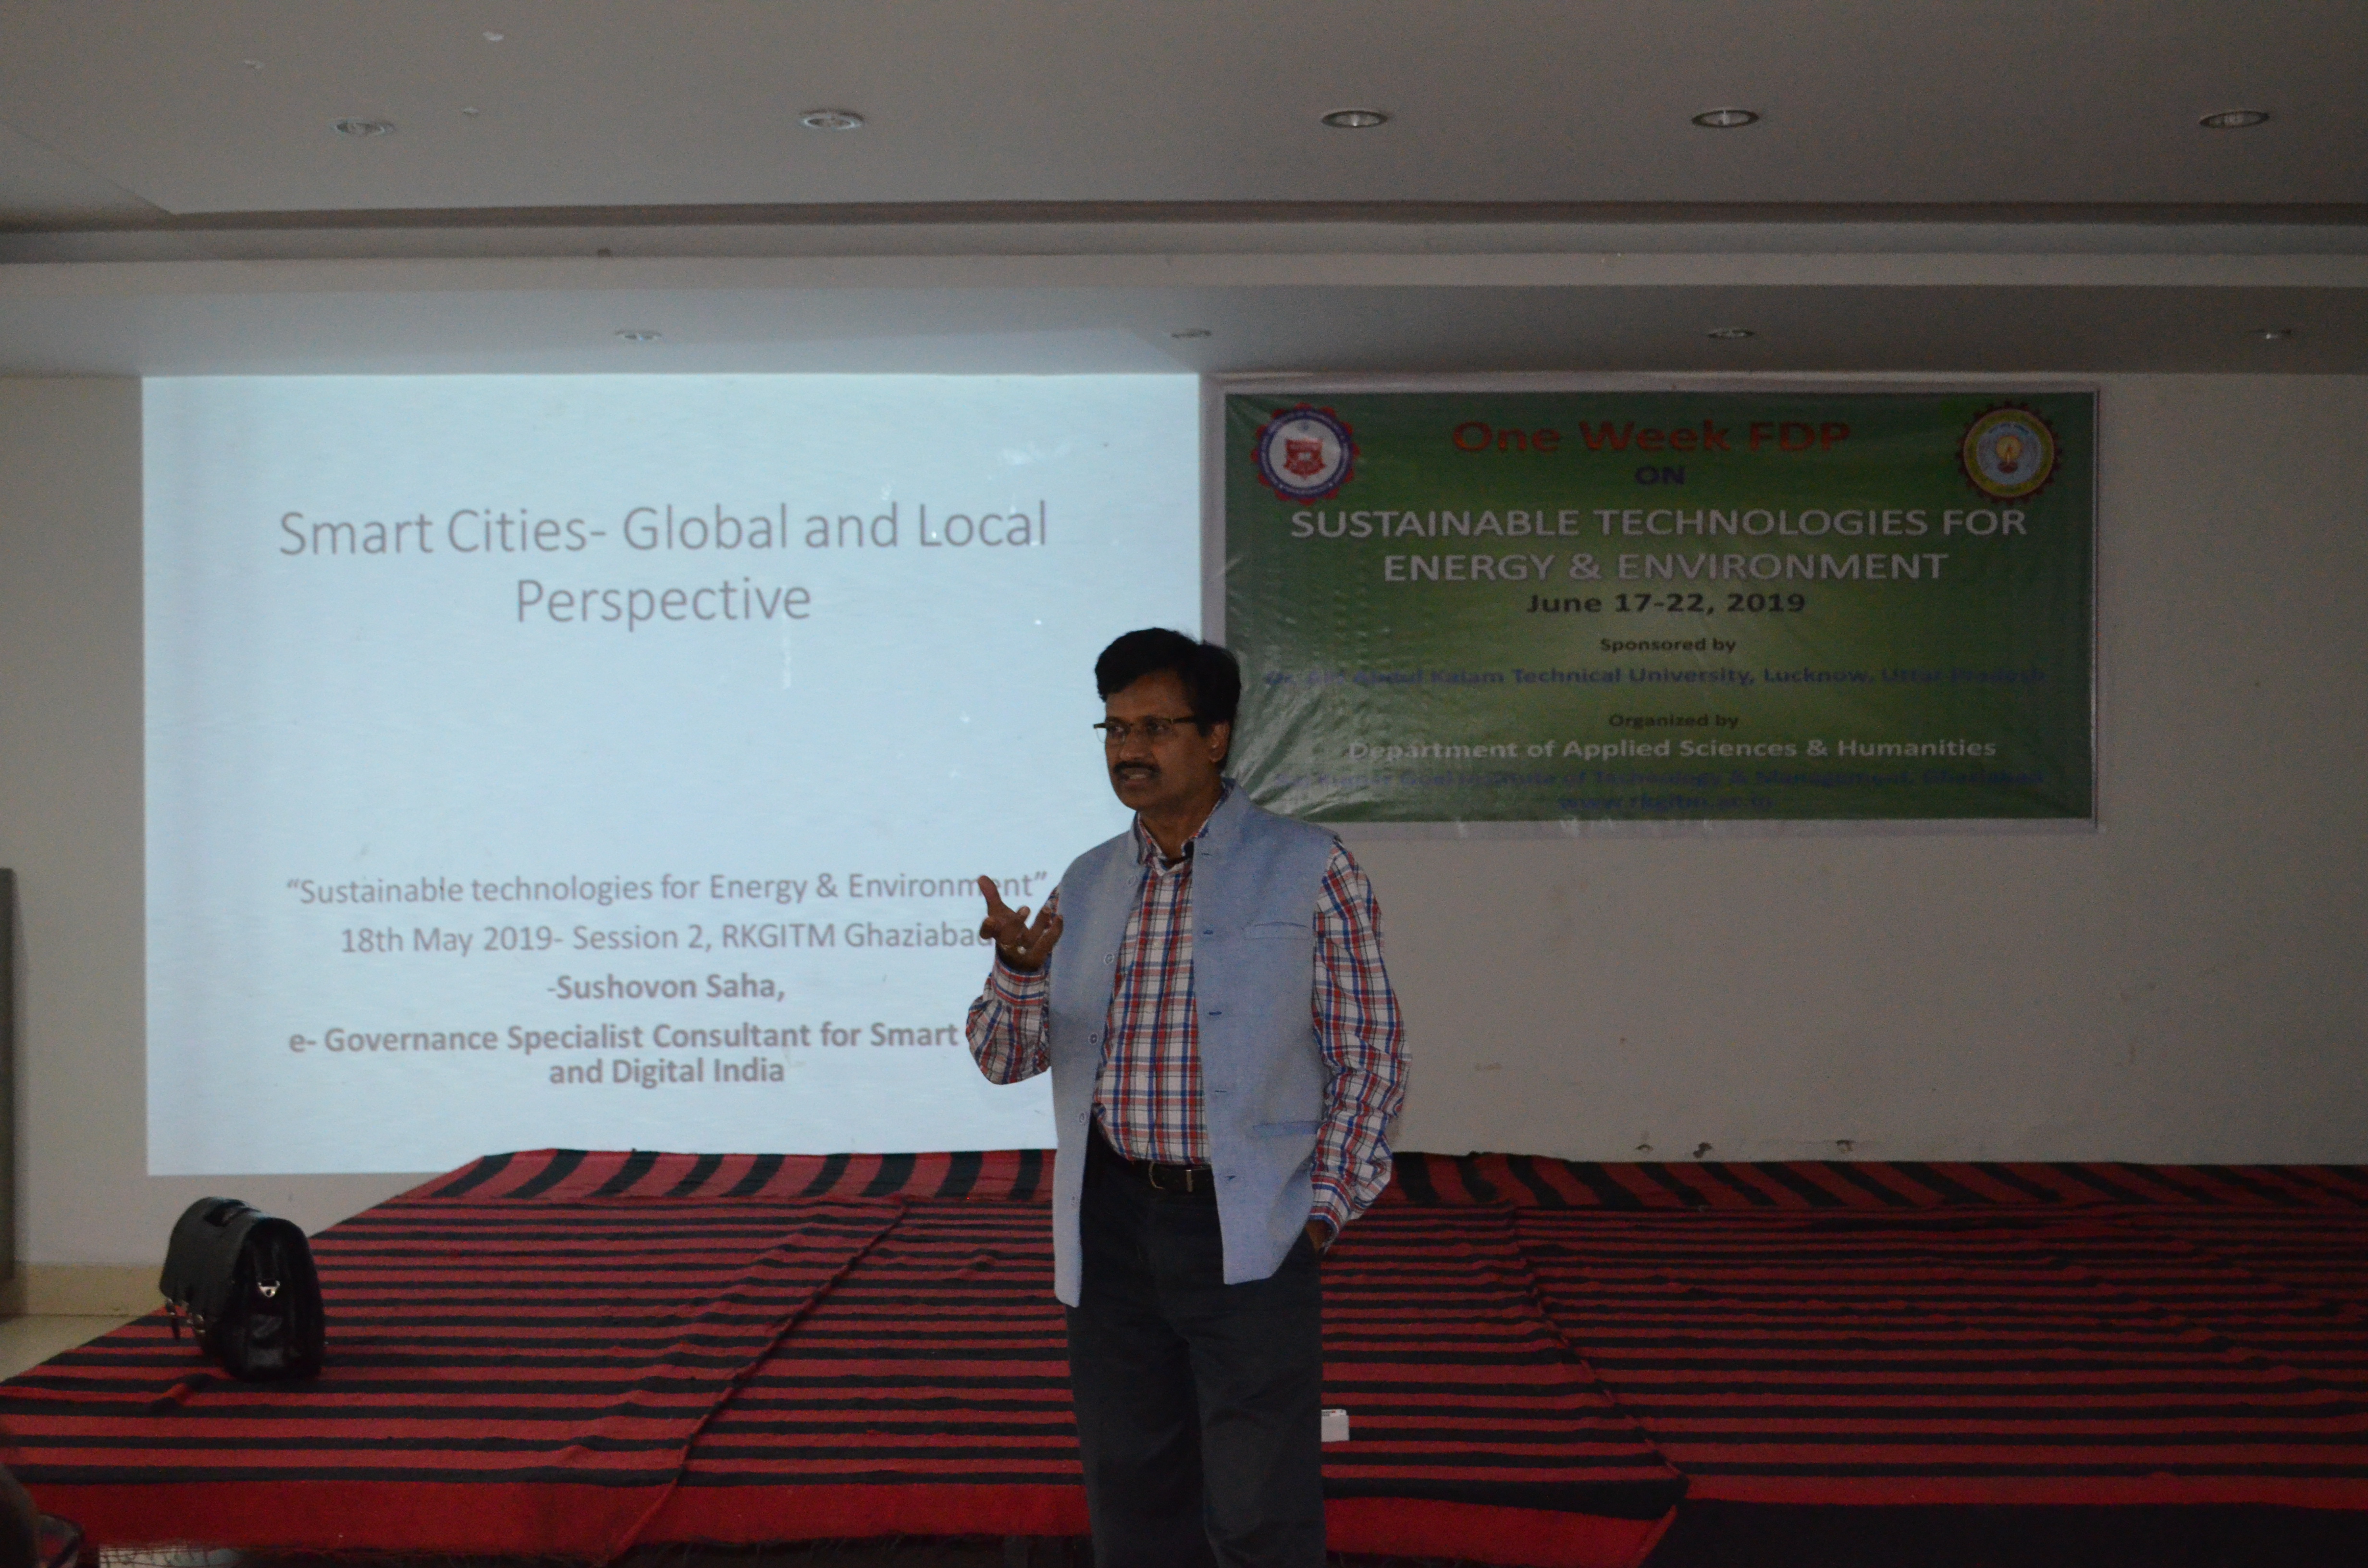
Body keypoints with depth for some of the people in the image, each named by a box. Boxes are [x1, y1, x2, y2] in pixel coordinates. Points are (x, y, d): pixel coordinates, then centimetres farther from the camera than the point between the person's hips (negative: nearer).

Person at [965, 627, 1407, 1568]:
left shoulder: (1307, 871, -2)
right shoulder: (1086, 886, 11)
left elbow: (1371, 1057, -1)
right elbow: (1005, 1059, 9)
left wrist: (1325, 1209, -7)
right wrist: (1020, 966, -12)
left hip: (1249, 1236, -4)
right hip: (1110, 1229, 4)